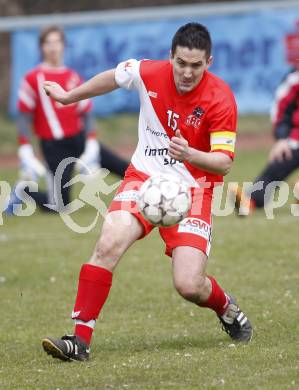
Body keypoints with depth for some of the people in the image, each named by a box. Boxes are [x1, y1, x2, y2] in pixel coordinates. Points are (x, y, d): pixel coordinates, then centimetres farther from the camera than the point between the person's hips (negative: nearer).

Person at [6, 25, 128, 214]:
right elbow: (24, 118, -5)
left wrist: (91, 149, 0)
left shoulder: (73, 77, 7)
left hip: (80, 139, 5)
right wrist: (26, 156, -11)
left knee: (124, 168, -4)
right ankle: (24, 190, 17)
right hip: (54, 147, -5)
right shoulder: (33, 78, -6)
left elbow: (87, 114, 9)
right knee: (59, 206, -7)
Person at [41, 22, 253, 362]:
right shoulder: (149, 73, -10)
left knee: (189, 285, -14)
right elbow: (111, 78, 12)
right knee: (109, 244, -24)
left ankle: (228, 310, 23)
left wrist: (190, 154, -37)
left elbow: (223, 162, -17)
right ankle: (80, 340, -19)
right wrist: (68, 96, 25)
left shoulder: (220, 99, -17)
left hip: (192, 188, -2)